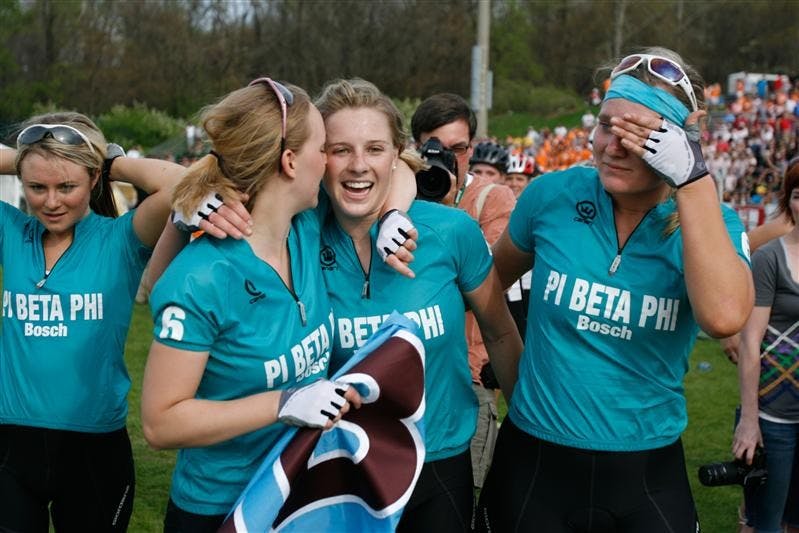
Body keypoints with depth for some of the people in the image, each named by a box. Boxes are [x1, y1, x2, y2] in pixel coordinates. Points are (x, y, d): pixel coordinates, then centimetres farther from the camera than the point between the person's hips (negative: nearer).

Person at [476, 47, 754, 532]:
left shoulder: (712, 223, -8)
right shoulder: (553, 195, -7)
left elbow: (723, 317, -29)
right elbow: (494, 277, 12)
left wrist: (694, 181, -27)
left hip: (647, 474, 0)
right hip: (533, 460, 1)